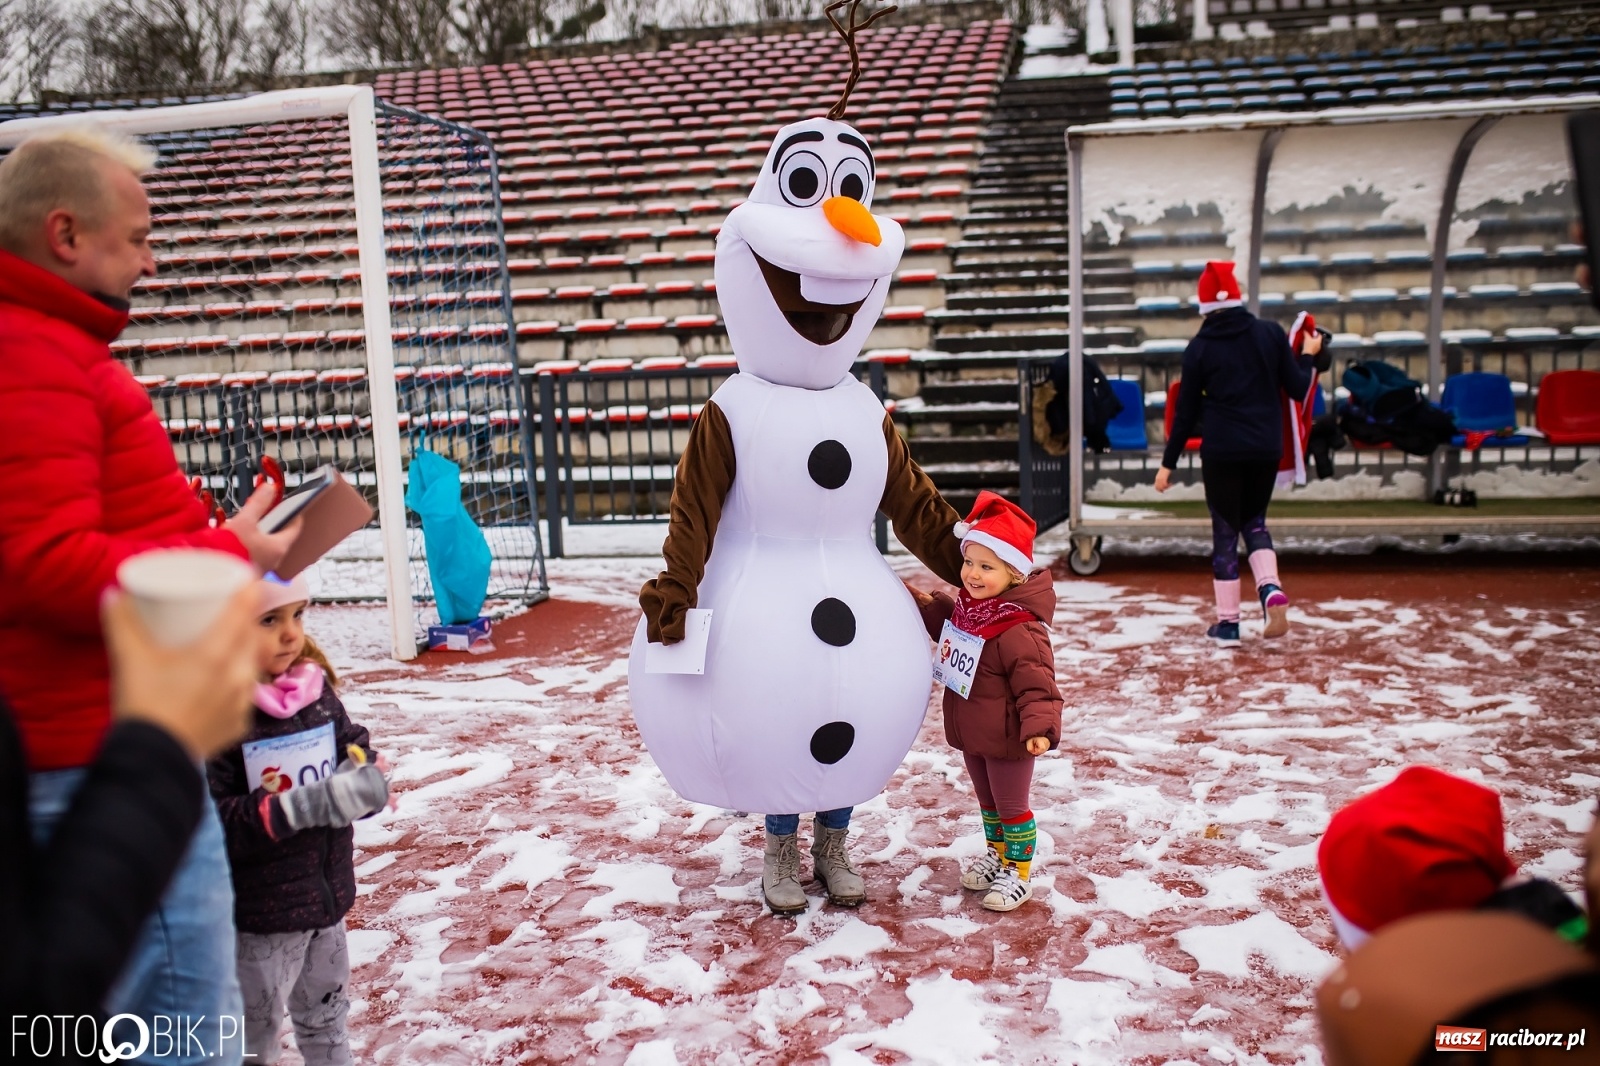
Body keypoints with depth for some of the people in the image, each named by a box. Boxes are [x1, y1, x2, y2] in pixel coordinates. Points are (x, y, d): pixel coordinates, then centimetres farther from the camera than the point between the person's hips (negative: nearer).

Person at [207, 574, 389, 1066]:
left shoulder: (316, 690, -1)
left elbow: (359, 755, 5)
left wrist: (363, 780, -17)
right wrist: (296, 809, -31)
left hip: (329, 897, 6)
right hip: (258, 916, -6)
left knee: (327, 1016, 26)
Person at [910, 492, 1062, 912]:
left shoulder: (1020, 628, -29)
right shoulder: (965, 606, -1)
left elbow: (1036, 684, -29)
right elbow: (935, 614, 23)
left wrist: (1040, 726, -40)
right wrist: (904, 595, 17)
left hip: (1007, 739, -8)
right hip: (971, 734, 9)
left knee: (1012, 807, 8)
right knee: (987, 802, 25)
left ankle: (1018, 874, 24)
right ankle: (995, 856, 42)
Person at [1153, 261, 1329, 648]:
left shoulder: (1200, 347, -3)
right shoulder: (1271, 333, 1)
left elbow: (1186, 411, -1)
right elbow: (1297, 388, 3)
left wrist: (1169, 462, 5)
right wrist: (1310, 355, 22)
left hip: (1221, 451, -2)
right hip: (1266, 448, 2)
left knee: (1225, 532, 8)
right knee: (1254, 521, 21)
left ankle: (1228, 623, 12)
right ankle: (1271, 589, -3)